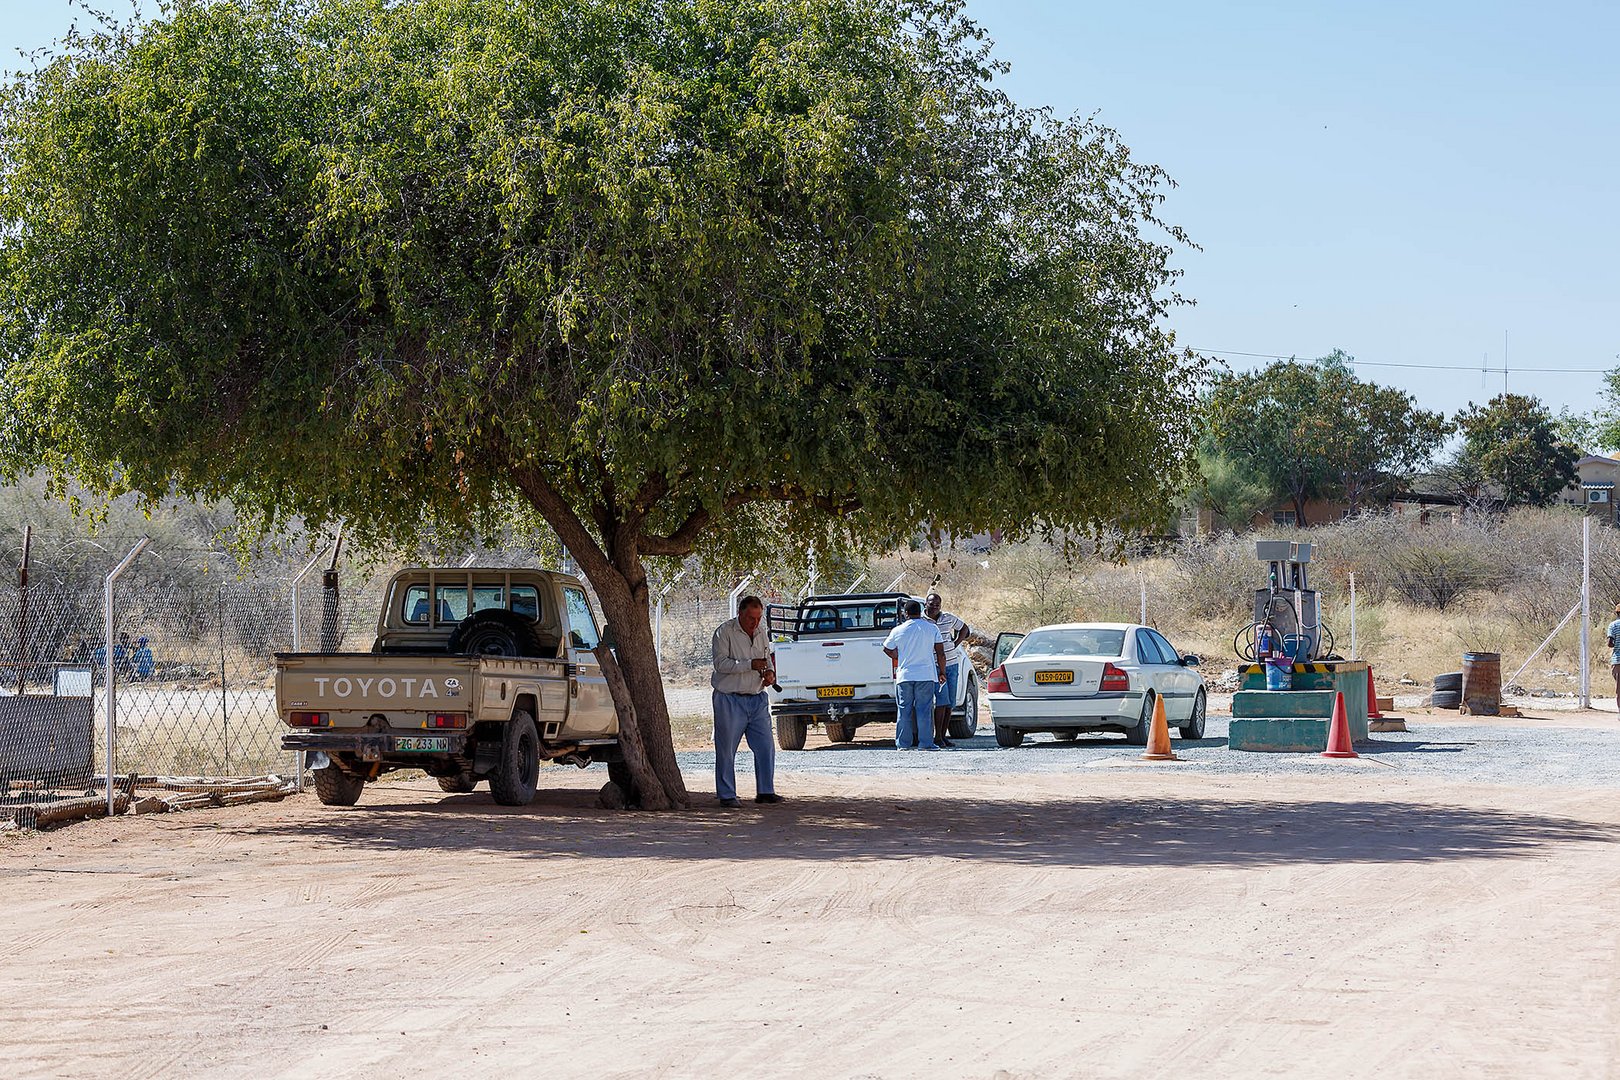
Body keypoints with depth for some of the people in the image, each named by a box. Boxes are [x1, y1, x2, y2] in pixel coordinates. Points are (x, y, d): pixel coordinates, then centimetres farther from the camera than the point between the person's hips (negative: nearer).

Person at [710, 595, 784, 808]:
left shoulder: (761, 633, 11)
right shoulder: (725, 632, -8)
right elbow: (720, 663, -18)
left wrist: (770, 673, 1)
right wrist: (750, 665, -23)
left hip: (757, 699, 6)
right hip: (730, 700, -6)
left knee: (766, 747, 4)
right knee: (726, 750, -1)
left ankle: (765, 791, 14)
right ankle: (726, 795, 5)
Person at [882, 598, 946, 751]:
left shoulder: (898, 631, 1)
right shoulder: (932, 628, 0)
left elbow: (887, 649, 13)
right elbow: (940, 653, 1)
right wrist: (942, 672, 11)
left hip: (904, 676, 1)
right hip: (926, 675, 0)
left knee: (904, 710, 6)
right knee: (924, 709, 0)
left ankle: (903, 743, 6)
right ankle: (925, 743, -3)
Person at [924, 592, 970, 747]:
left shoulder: (948, 618, 5)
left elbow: (964, 628, 21)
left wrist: (956, 644, 9)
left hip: (952, 664, 5)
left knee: (950, 703, 5)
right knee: (942, 700, -15)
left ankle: (944, 735, 11)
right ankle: (937, 736, -9)